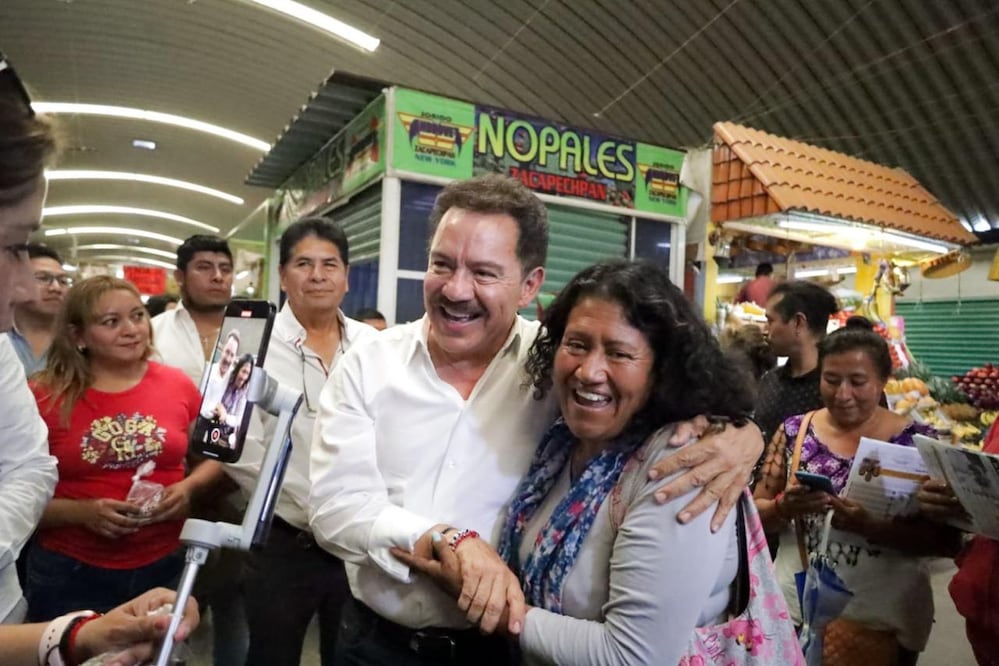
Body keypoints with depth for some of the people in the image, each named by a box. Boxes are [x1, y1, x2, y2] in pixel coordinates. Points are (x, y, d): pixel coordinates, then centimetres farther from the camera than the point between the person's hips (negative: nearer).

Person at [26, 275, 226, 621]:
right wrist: (82, 512, -18)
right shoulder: (44, 398, -7)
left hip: (165, 566, 2)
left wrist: (188, 488, -9)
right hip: (70, 575, -2)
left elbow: (212, 458, 10)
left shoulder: (177, 384, -2)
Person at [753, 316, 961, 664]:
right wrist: (784, 508, -22)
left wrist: (870, 526, -25)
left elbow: (943, 539, -9)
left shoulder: (917, 442, -7)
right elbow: (755, 514, 0)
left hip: (884, 616, -1)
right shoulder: (794, 431, -4)